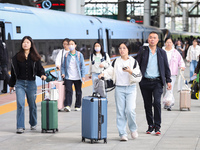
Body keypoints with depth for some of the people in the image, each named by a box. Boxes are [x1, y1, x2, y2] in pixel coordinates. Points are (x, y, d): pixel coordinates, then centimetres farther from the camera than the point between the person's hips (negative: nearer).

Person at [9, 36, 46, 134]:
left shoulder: (35, 57, 1)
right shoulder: (17, 57, 2)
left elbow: (39, 69, 7)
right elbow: (13, 71, 8)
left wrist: (42, 75, -16)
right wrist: (11, 84, 12)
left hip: (31, 83, 1)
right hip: (20, 83, 0)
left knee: (32, 105, 11)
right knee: (20, 104, -10)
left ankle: (33, 124, 30)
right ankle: (20, 127, -9)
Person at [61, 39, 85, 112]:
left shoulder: (79, 55, 5)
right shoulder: (66, 55, 8)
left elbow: (82, 66, 4)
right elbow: (63, 65, 11)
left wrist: (83, 76, -3)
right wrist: (63, 73, -4)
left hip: (77, 77, 0)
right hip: (68, 77, 0)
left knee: (78, 92, 7)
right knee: (68, 91, -13)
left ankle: (78, 106, 18)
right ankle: (67, 105, -19)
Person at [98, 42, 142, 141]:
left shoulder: (133, 61, 2)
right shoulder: (116, 62, 8)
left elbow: (138, 77, -2)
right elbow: (109, 71, 6)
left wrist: (130, 71, -18)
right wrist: (103, 74, -14)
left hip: (131, 88, -2)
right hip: (119, 88, 2)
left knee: (130, 110, -14)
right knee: (120, 112, -1)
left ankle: (133, 129, 11)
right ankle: (122, 134, 4)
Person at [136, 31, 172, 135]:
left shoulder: (162, 52, 8)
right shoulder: (142, 51, 5)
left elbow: (166, 67, 12)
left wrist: (168, 81, 8)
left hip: (157, 82, -1)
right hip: (145, 82, 1)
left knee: (157, 102, -15)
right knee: (147, 104, 6)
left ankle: (157, 126, -10)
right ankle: (150, 125, 19)